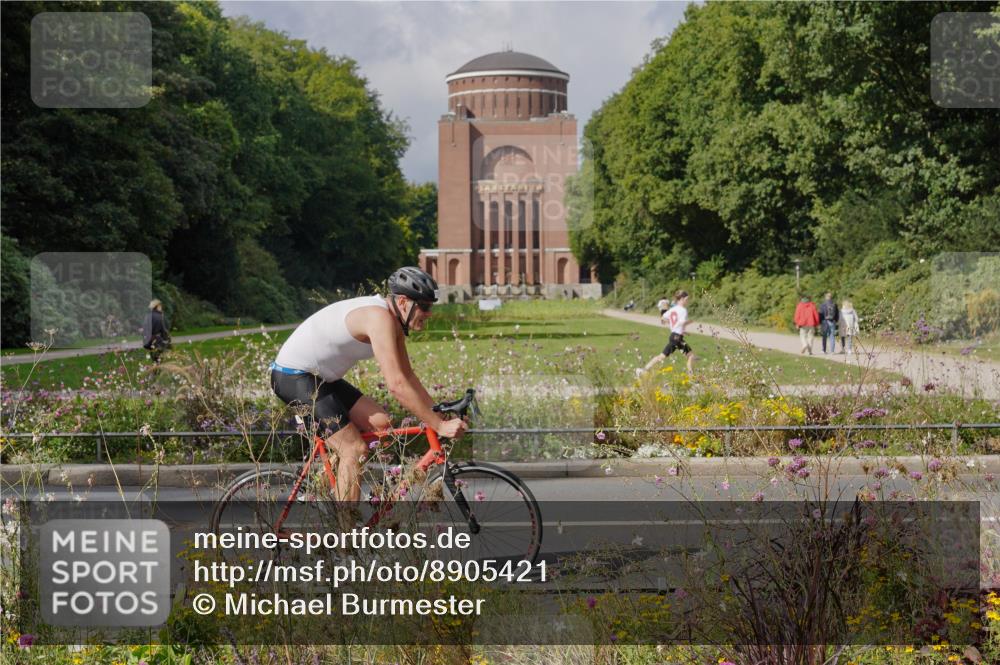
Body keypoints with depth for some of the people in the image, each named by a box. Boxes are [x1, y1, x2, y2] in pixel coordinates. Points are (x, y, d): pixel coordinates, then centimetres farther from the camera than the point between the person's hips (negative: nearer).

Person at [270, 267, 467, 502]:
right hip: (293, 376, -10)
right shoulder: (380, 317, -26)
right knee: (355, 450, -15)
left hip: (321, 377, 10)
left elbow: (408, 377, 10)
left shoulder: (394, 323, 4)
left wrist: (440, 413, 1)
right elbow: (397, 385, -32)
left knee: (381, 423, 2)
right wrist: (439, 426, -28)